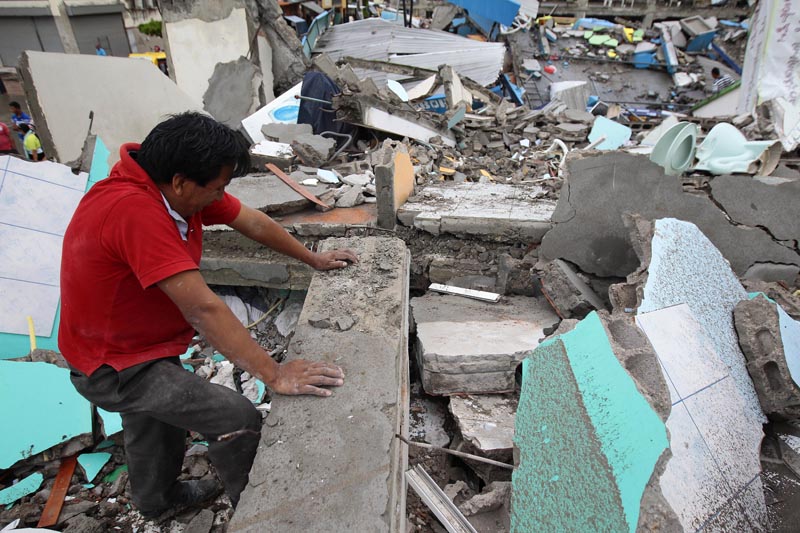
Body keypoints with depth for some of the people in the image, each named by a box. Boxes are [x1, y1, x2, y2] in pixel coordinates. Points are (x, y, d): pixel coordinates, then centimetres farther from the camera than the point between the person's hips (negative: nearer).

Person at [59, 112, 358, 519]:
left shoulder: (179, 186, -12)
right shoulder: (134, 210, -37)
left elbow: (252, 222, -1)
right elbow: (203, 308, -39)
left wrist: (313, 259, 6)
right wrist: (275, 376, -35)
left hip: (140, 340, 10)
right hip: (113, 366, -9)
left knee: (158, 419, 31)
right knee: (240, 422, -12)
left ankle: (157, 498, 59)